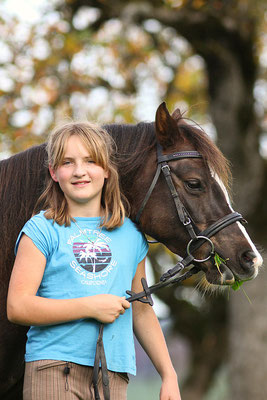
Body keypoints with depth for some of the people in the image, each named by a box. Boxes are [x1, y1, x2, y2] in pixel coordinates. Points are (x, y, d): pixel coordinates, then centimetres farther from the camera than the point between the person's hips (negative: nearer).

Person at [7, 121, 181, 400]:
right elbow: (17, 307, -9)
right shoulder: (42, 230, 0)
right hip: (54, 369, -4)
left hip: (114, 374, 4)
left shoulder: (131, 234, 14)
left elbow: (141, 312, 21)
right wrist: (91, 306, -13)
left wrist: (168, 376, 17)